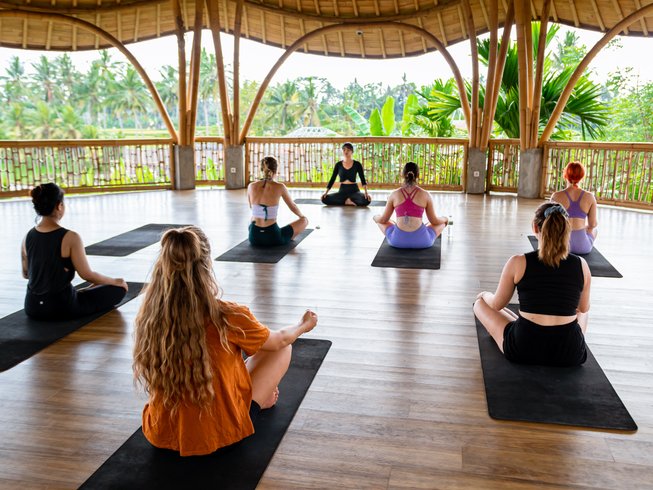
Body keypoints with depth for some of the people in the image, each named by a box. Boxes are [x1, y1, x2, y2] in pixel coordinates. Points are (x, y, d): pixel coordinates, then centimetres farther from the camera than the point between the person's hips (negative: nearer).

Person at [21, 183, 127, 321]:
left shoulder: (28, 237, -2)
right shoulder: (70, 238, -20)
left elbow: (25, 274, 11)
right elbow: (87, 275, -14)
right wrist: (115, 281, 2)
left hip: (32, 307, 6)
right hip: (61, 307, -6)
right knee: (119, 289, 7)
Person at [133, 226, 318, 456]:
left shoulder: (149, 315, -14)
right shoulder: (227, 317, -26)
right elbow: (280, 340, -4)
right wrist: (304, 325, 19)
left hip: (161, 433, 5)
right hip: (218, 435, -4)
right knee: (283, 349, 12)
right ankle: (259, 400, 35)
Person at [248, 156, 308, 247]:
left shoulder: (251, 186, -1)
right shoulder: (279, 187, -9)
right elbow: (293, 206, 9)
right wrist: (302, 216, 32)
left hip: (254, 237, 5)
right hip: (272, 237, -4)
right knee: (304, 220, 18)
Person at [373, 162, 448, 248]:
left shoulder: (394, 194, 0)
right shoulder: (425, 195, -2)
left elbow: (383, 219, 9)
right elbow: (434, 221, 7)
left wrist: (376, 217, 33)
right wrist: (445, 219, 30)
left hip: (397, 241, 1)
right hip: (421, 241, 0)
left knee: (380, 220, 30)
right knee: (442, 222, 28)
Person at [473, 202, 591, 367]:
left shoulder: (518, 263, -10)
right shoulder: (581, 265, -4)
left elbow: (496, 305, 4)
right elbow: (584, 308, 14)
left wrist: (485, 295, 27)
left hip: (523, 349, -3)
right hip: (570, 354, 4)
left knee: (480, 302, 24)